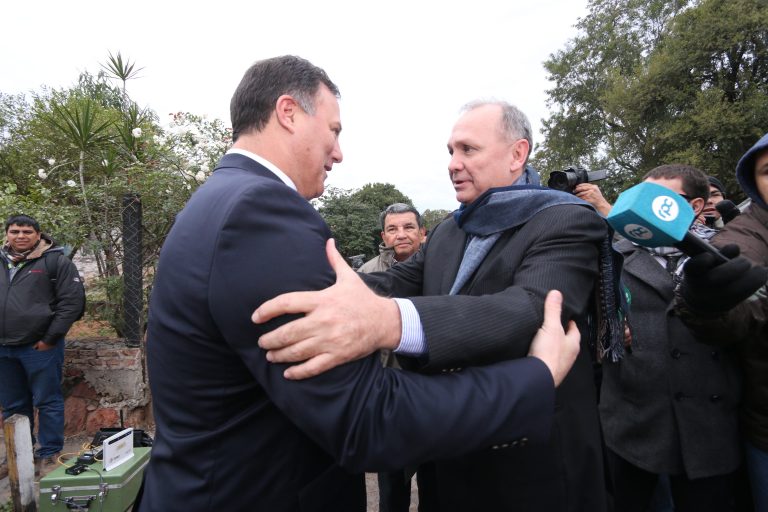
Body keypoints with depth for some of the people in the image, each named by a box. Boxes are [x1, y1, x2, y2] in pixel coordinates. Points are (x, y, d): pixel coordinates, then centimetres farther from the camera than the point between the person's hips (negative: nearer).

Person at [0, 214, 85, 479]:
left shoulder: (55, 261, -5)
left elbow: (72, 301, -10)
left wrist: (50, 338, -12)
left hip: (40, 347, -6)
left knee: (48, 402, 4)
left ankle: (49, 455, 16)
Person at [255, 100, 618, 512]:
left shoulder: (568, 223, -16)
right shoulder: (446, 233, 7)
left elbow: (530, 310, -34)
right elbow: (396, 283, -5)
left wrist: (387, 322, -50)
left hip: (535, 468, -5)